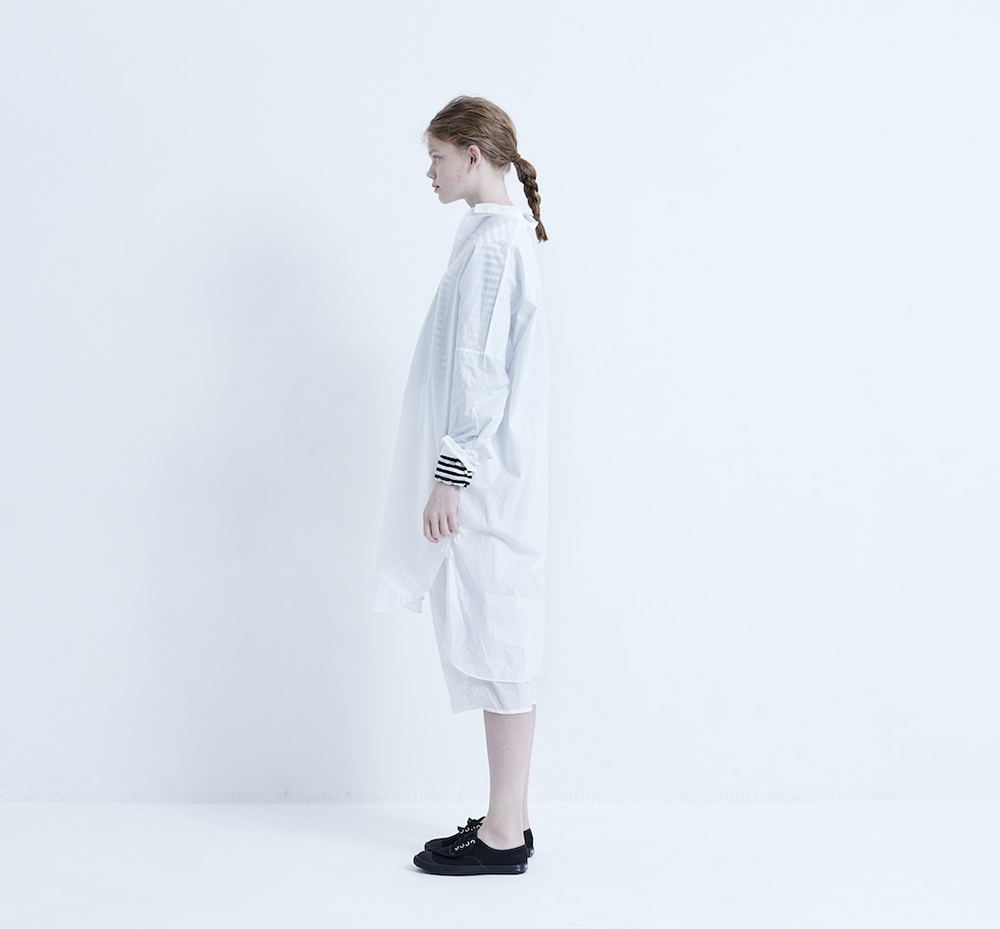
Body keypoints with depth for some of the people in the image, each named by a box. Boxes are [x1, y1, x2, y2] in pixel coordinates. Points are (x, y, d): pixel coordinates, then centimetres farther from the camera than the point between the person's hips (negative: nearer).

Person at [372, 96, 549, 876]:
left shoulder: (490, 243, -14)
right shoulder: (507, 235, 16)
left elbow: (478, 374, -19)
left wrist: (449, 477, -18)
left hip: (482, 485, -10)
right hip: (494, 483, 10)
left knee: (494, 645, -4)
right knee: (500, 647, 13)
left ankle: (503, 835, 6)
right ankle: (509, 818, 22)